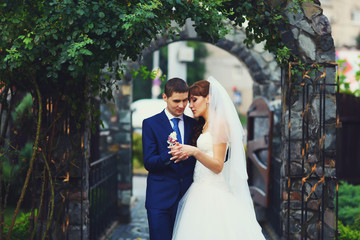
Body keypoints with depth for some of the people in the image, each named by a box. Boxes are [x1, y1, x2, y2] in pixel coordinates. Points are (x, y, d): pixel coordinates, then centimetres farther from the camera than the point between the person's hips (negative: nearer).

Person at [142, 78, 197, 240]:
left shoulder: (193, 124, 11)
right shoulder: (151, 124, 1)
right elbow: (148, 163, -7)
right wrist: (169, 156, -25)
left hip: (187, 196, 3)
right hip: (160, 198, -3)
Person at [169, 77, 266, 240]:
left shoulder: (219, 122, -8)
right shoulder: (203, 125, 18)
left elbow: (218, 166, -14)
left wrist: (194, 152, -27)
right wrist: (183, 153, 6)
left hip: (213, 194, -8)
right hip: (200, 192, 8)